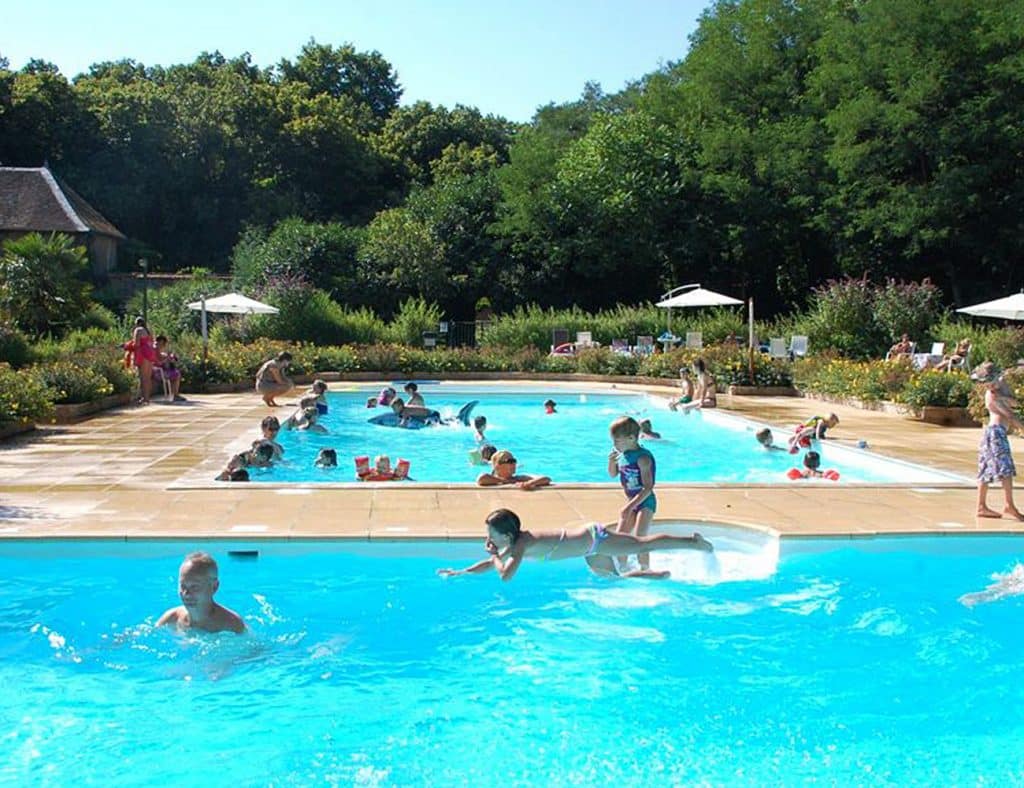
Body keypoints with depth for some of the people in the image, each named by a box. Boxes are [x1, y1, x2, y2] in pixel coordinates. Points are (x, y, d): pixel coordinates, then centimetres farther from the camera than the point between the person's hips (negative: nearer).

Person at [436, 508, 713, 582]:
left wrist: (495, 555, -15)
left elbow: (505, 575, -33)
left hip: (594, 539, -8)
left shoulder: (520, 545, -22)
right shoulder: (519, 539, 3)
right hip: (590, 535, 8)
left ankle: (693, 542, 12)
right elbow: (492, 563, 15)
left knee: (643, 544, 2)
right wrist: (459, 572, 10)